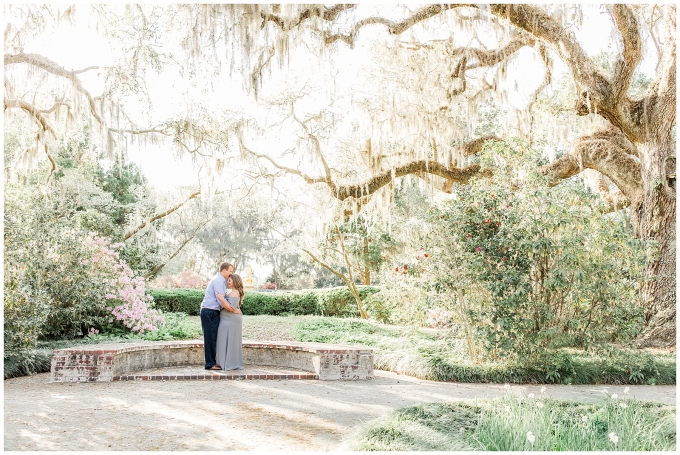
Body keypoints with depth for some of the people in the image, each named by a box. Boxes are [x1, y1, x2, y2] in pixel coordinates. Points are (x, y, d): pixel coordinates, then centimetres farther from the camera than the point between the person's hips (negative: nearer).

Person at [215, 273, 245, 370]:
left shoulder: (234, 293, -16)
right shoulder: (234, 292, 16)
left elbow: (231, 308, -25)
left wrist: (221, 299, -29)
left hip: (231, 321, -10)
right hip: (231, 320, 10)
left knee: (228, 342, -6)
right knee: (233, 343, 12)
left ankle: (229, 364, -2)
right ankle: (235, 364, 15)